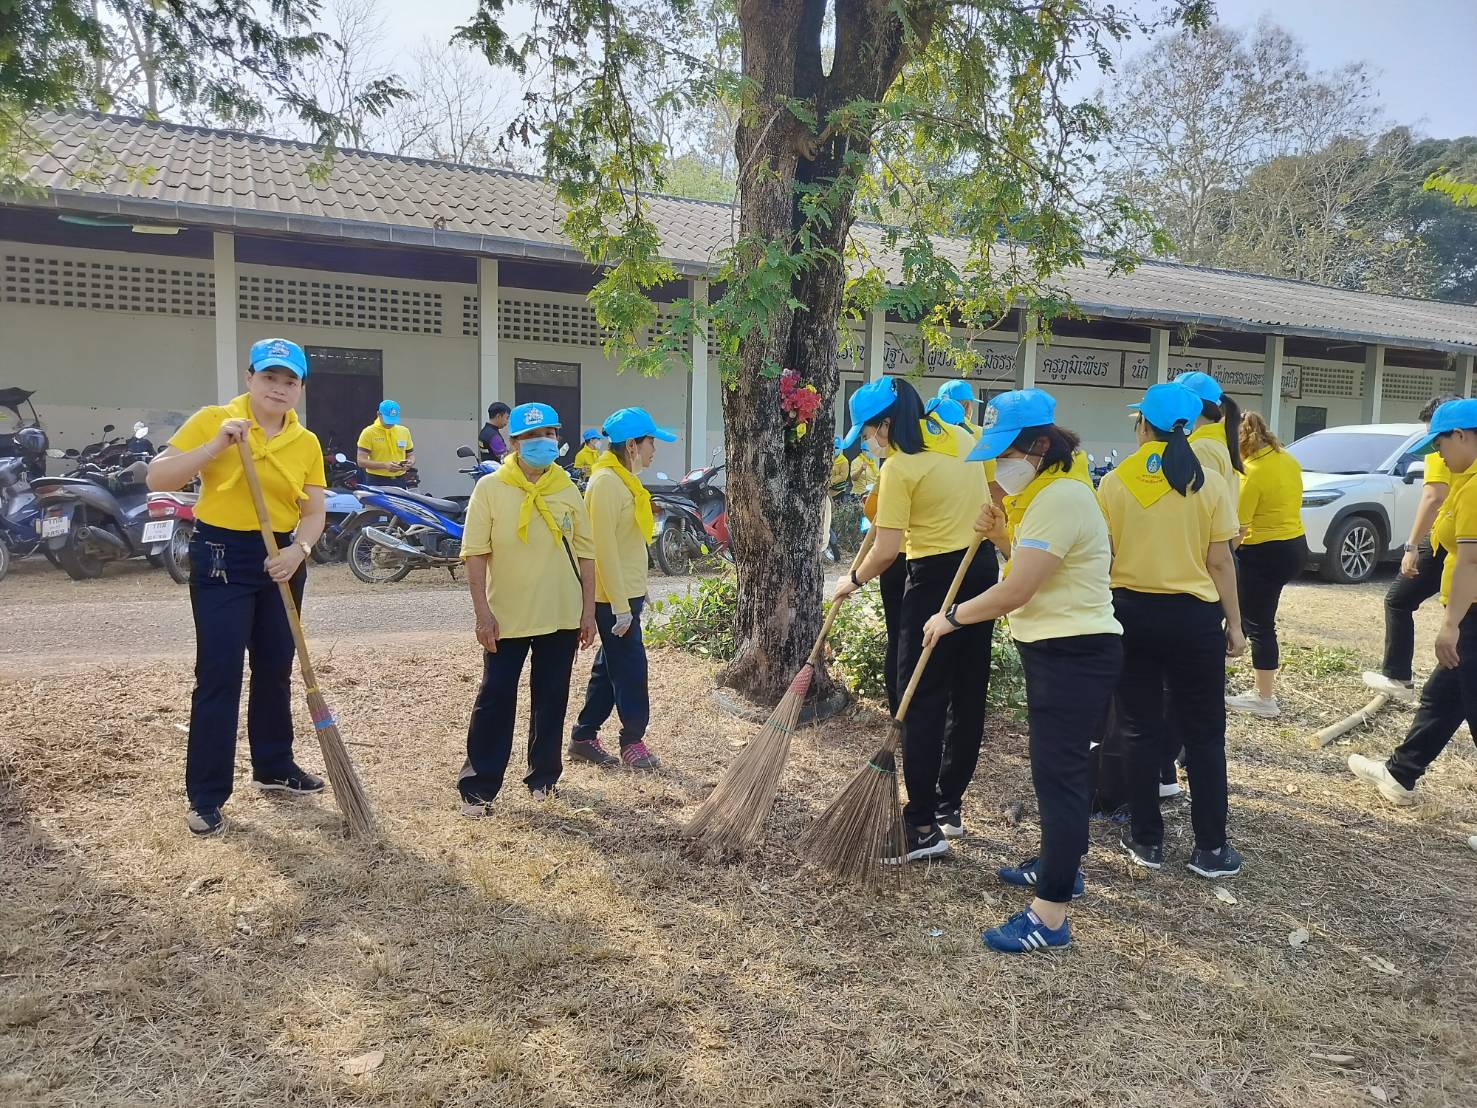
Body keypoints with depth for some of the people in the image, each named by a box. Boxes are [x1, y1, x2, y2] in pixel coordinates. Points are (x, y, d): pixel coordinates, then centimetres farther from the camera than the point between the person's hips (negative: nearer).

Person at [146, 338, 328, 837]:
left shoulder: (307, 442, 5)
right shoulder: (213, 420, -6)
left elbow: (313, 513, 4)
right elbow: (157, 478, -12)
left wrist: (298, 549, -16)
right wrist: (217, 445, -23)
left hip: (283, 557, 5)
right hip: (222, 554, -5)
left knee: (276, 669, 15)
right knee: (219, 675, -5)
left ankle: (274, 767, 32)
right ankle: (205, 797, 5)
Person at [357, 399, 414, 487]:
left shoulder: (404, 431, 10)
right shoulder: (368, 432, -4)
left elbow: (411, 454, 20)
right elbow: (361, 461, -8)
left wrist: (410, 462, -6)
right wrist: (385, 465, -22)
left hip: (399, 482, 4)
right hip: (377, 483, -4)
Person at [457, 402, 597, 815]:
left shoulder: (567, 489, 5)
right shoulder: (490, 488, -5)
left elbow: (585, 552, 7)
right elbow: (475, 553, -7)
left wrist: (588, 610, 4)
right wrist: (482, 612, -13)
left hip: (562, 616, 3)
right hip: (507, 617, -3)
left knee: (552, 699, 12)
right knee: (495, 699, -1)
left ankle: (544, 774, 28)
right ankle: (478, 786, 8)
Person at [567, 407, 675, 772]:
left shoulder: (623, 479, 13)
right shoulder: (606, 482, -18)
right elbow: (604, 548, -22)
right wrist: (621, 606, -22)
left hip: (626, 592, 10)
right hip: (614, 596, -10)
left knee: (609, 666, 15)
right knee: (631, 667, 0)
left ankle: (583, 737, 24)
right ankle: (633, 741, 14)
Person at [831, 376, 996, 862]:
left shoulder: (899, 467, -15)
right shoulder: (961, 437, 7)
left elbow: (887, 550, -15)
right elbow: (995, 497, 15)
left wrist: (853, 580, 0)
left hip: (935, 580, -8)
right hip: (982, 569, 8)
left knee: (922, 702, -2)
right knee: (968, 695, 13)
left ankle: (923, 826, 0)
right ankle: (950, 805, 26)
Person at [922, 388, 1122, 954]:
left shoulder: (1060, 499, -21)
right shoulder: (1044, 491, 13)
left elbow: (1014, 594, -24)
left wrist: (951, 617, -11)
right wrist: (1002, 533, 2)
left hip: (1074, 656, -11)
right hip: (1057, 650, 11)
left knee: (1058, 773, -6)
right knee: (1058, 765, 22)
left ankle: (1050, 916, 1)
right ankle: (1061, 864, 40)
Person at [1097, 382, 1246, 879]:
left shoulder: (1114, 482, -3)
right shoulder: (1208, 483, -5)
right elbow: (1219, 562, -5)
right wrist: (1234, 623, 5)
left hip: (1131, 611, 1)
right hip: (1193, 615, -1)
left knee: (1140, 729, 11)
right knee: (1204, 732, 10)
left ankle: (1146, 839, 18)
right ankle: (1210, 847, 16)